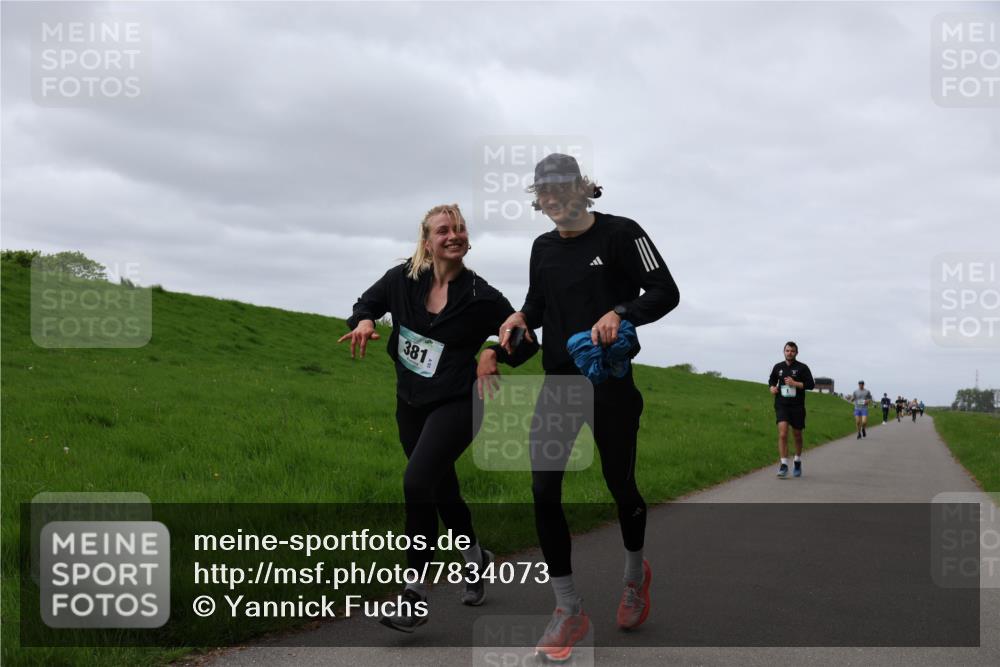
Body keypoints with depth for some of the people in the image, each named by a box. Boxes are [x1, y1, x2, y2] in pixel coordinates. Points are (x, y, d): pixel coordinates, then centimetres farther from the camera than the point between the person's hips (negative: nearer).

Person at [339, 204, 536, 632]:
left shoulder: (481, 297, -12)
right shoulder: (402, 279, -5)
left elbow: (528, 341, 1)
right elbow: (367, 304, 12)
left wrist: (494, 356, -17)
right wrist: (364, 322, -10)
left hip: (456, 404, -5)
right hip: (411, 404, 5)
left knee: (417, 482, -23)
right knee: (441, 489, 18)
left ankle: (415, 597, -13)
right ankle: (476, 560, 45)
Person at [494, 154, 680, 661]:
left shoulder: (621, 233, -7)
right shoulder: (543, 247, 10)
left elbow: (666, 293, -9)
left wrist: (619, 313, -26)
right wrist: (521, 318, -1)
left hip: (610, 383, -4)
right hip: (558, 381, 5)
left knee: (619, 485, 7)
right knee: (543, 489, -7)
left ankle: (636, 572, 40)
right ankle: (569, 610, 6)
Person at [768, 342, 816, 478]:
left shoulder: (802, 368, -2)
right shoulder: (778, 367, 8)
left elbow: (811, 384, -7)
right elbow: (771, 380, 24)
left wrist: (795, 383, -17)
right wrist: (772, 387, 2)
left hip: (797, 407, -1)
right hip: (781, 406, 1)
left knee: (797, 436, 12)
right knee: (782, 434, -15)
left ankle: (797, 462, 35)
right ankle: (783, 466, -16)